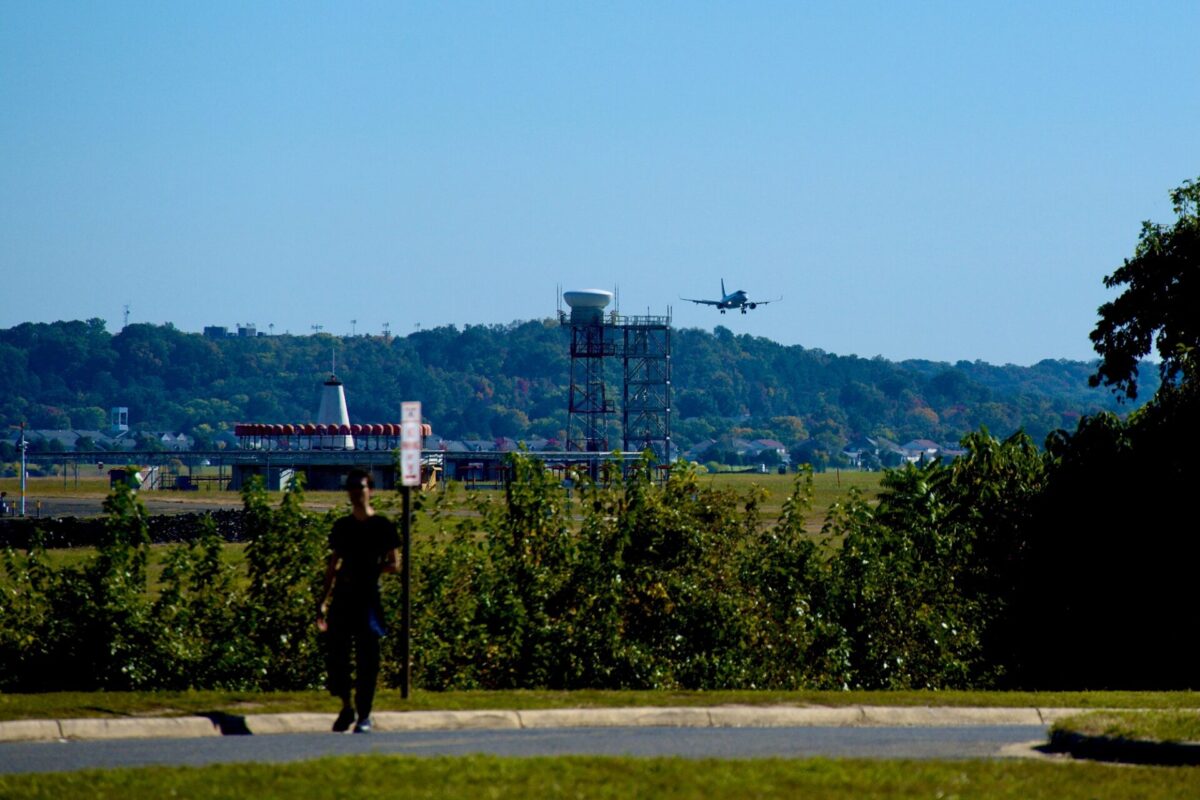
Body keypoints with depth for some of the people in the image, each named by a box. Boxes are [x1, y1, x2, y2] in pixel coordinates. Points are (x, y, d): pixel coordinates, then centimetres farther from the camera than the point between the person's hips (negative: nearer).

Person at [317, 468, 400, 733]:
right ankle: (346, 707, 16)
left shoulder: (382, 526, 1)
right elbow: (333, 565, 16)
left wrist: (365, 572, -13)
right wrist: (324, 601, 11)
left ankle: (364, 715, 4)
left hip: (368, 599, -4)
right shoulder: (342, 526, 13)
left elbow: (394, 565, -1)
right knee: (337, 654, 0)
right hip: (342, 598, 4)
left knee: (367, 659, -3)